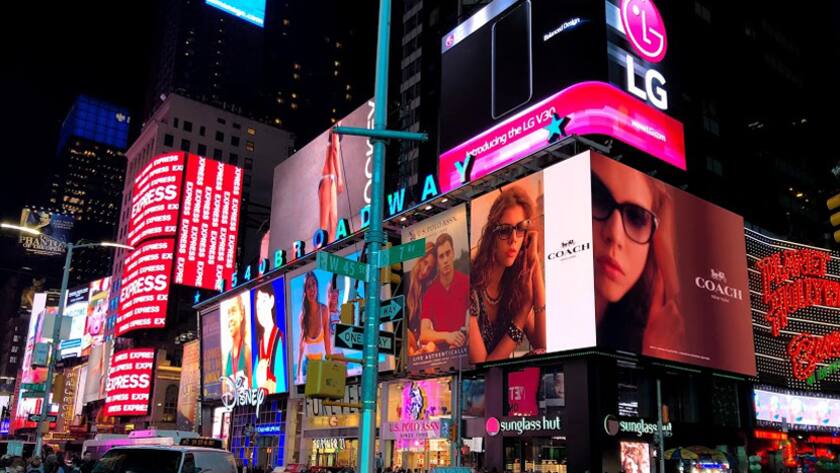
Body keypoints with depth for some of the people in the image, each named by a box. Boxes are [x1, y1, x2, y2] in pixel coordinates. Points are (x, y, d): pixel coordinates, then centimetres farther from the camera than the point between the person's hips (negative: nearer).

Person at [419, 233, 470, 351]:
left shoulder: (466, 283, -1)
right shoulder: (430, 292, 1)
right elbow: (424, 334, -6)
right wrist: (446, 336, -21)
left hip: (461, 348, -1)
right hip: (438, 350, 1)